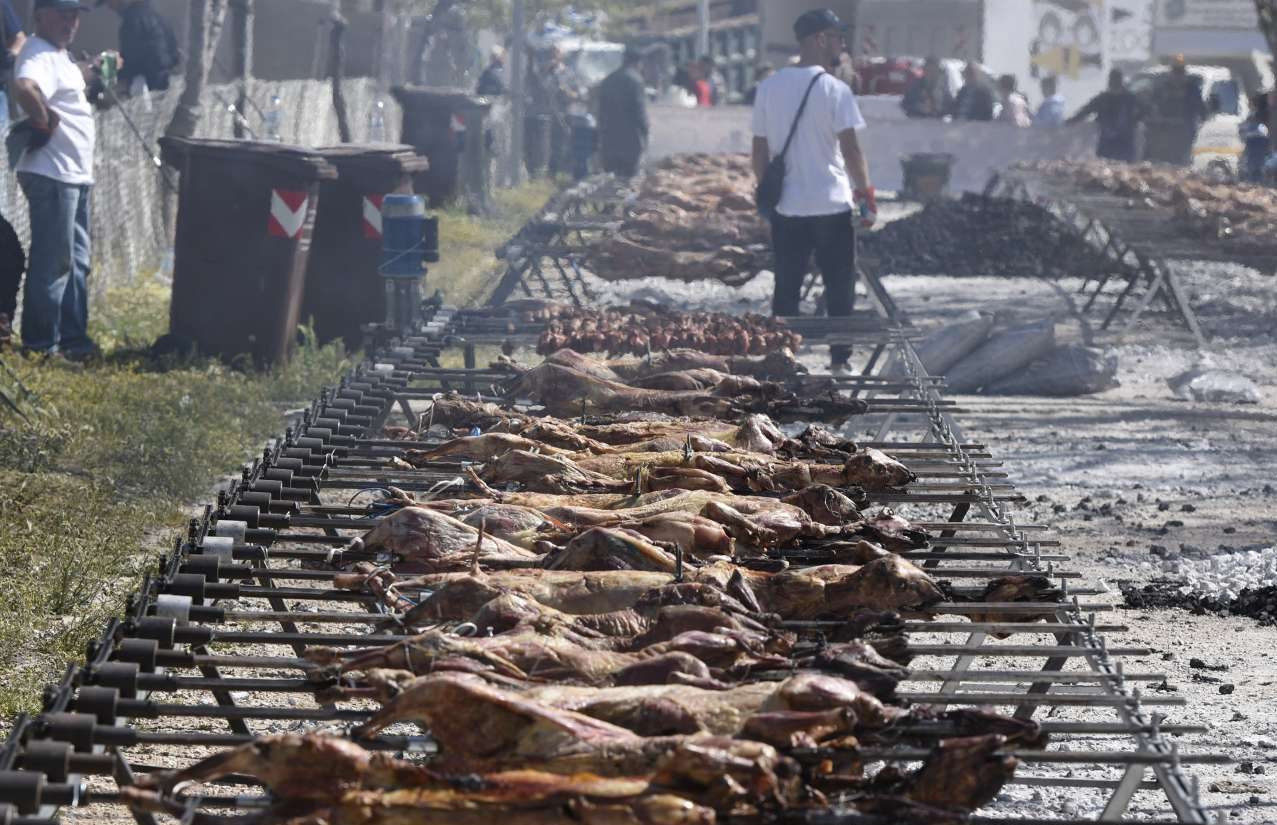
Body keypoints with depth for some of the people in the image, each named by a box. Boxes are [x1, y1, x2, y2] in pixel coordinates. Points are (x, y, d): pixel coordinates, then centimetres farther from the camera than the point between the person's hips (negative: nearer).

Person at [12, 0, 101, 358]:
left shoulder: (59, 55, 15)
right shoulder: (39, 55, -17)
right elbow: (25, 89, -38)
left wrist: (89, 72, 22)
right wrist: (45, 120, -25)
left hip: (74, 175, 10)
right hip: (51, 175, -10)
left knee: (76, 261, 16)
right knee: (52, 262, -6)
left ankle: (72, 336, 23)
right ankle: (41, 343, -1)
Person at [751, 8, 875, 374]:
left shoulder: (769, 88, 4)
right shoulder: (834, 89, -10)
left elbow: (760, 151, 7)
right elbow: (850, 149, -12)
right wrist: (866, 193, -3)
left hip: (785, 207, 4)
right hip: (832, 204, -4)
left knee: (786, 289, 10)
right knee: (839, 289, 6)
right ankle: (840, 360, 6)